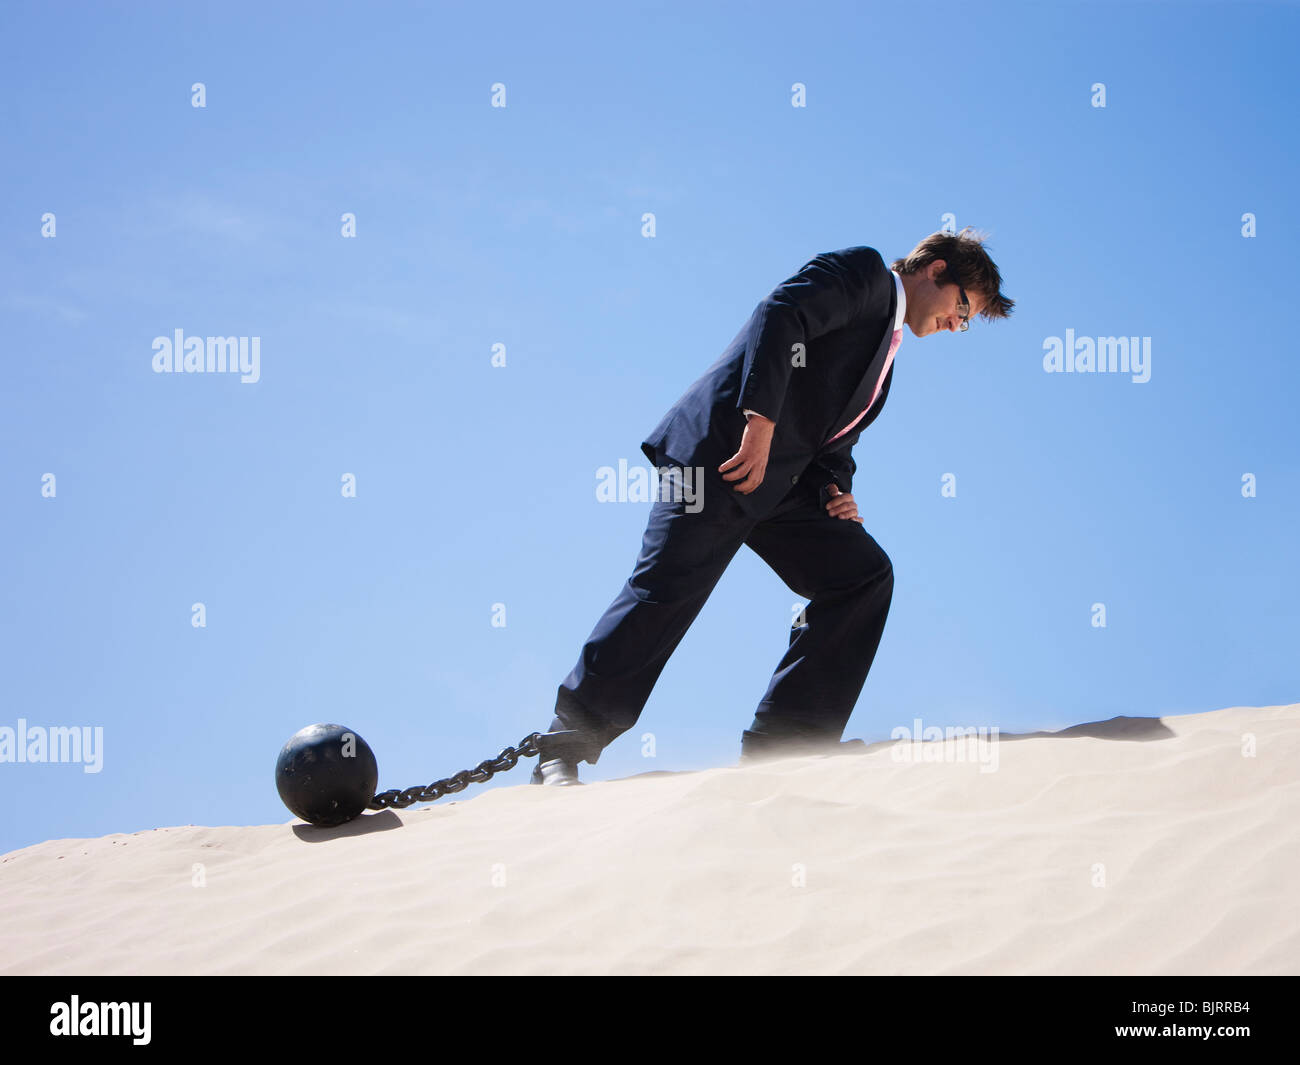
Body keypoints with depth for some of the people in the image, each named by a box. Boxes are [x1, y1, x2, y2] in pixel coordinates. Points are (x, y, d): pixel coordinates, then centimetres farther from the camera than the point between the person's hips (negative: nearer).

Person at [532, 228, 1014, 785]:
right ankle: (563, 751, -1)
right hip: (722, 449, -9)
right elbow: (779, 315, -17)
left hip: (780, 484, 9)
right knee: (665, 597, -12)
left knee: (863, 574, -3)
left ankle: (782, 745, -4)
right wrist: (761, 417, -26)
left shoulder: (884, 350, 27)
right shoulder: (860, 270, 0)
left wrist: (834, 488, 5)